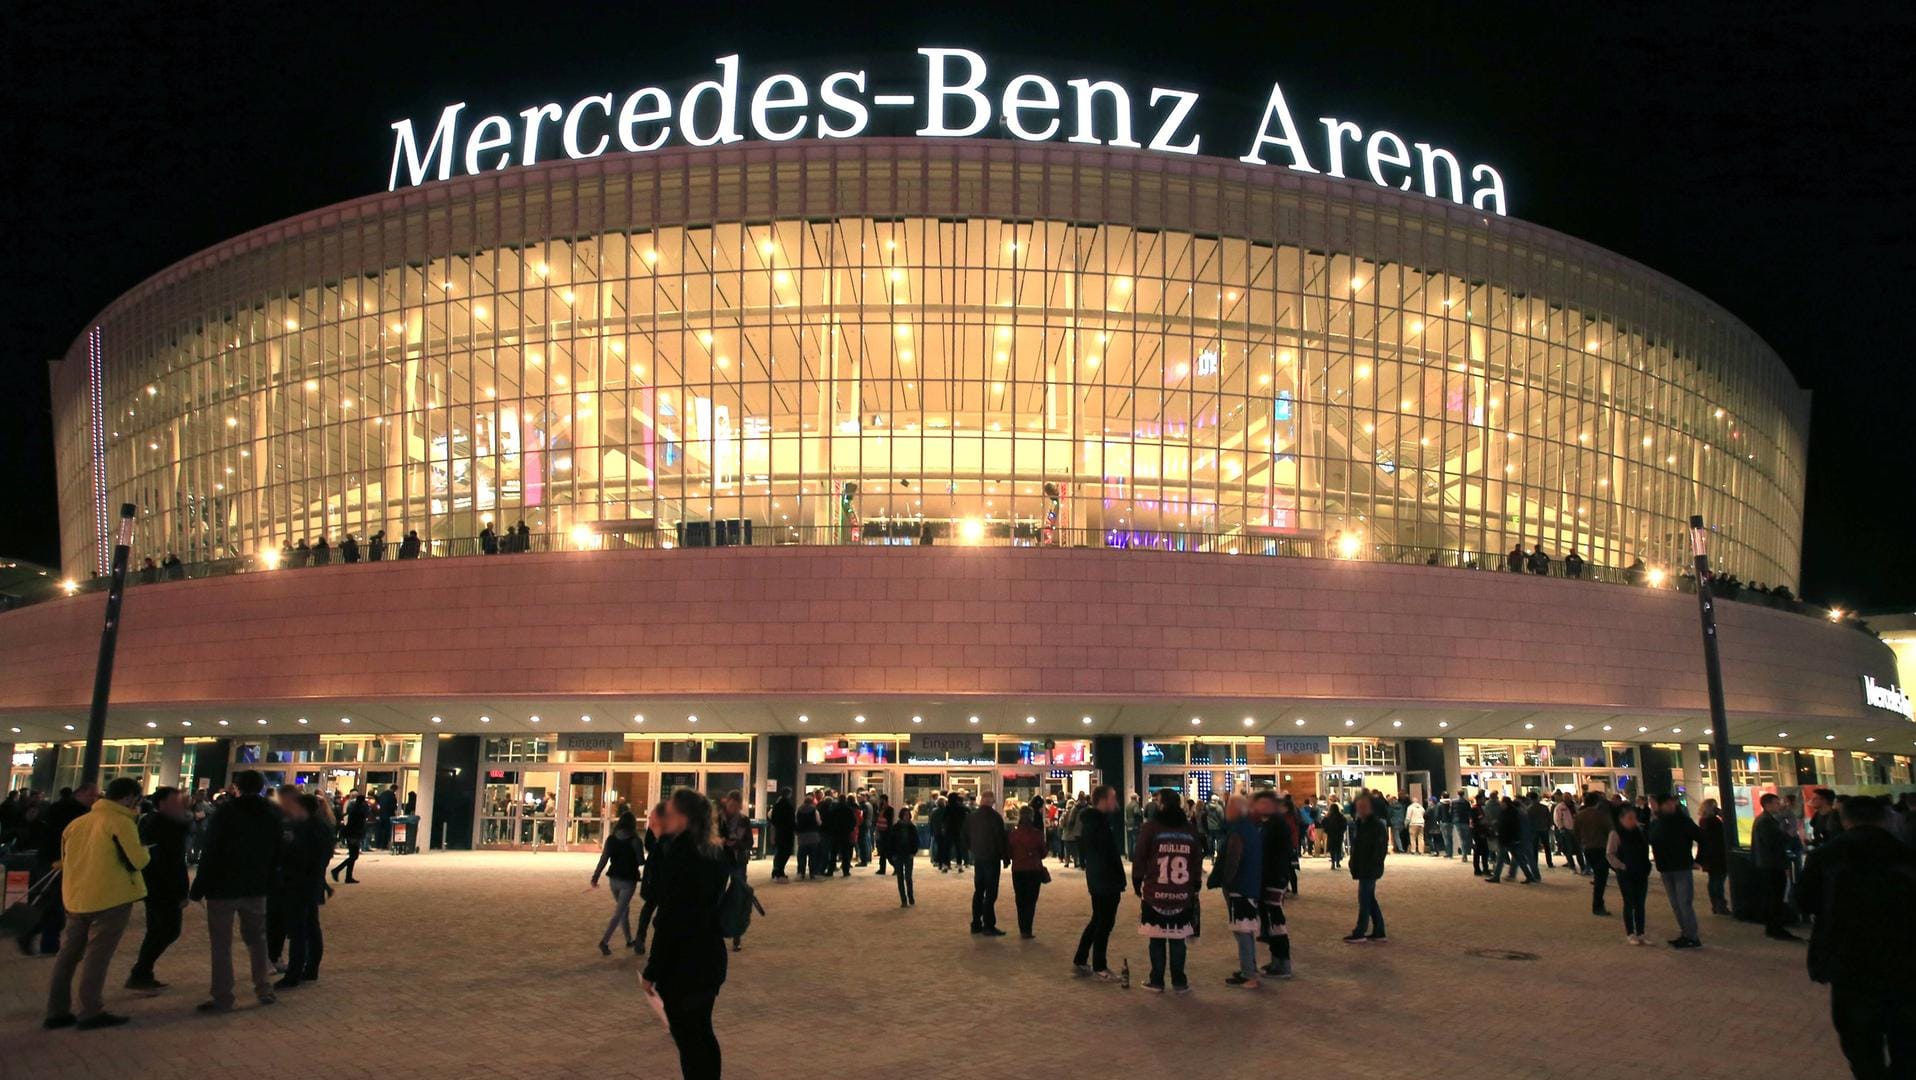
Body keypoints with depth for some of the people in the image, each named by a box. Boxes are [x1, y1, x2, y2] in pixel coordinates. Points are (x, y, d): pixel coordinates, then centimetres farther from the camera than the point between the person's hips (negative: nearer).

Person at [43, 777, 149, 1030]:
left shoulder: (77, 822, 12)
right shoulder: (121, 822, -11)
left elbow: (65, 859, 20)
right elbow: (137, 861, -14)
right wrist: (143, 851, 7)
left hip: (76, 898, 7)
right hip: (111, 898, -7)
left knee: (69, 953, 13)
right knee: (97, 955, -2)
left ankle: (57, 1011, 16)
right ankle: (90, 1012, 0)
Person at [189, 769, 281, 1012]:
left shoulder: (225, 812, -10)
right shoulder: (271, 815, 7)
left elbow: (210, 853, -13)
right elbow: (275, 856, 10)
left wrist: (198, 888, -8)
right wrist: (268, 884, 15)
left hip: (223, 887, -5)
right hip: (256, 887, 5)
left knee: (221, 943, 1)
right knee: (257, 938, 16)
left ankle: (222, 997, 0)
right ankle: (264, 989, 15)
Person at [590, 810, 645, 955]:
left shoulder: (611, 839, -1)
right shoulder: (634, 841, -14)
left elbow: (603, 860, -3)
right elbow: (641, 861, -10)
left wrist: (595, 877, 2)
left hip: (614, 879, 5)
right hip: (628, 880, -5)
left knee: (624, 909, 20)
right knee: (619, 912, -3)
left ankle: (629, 940, 28)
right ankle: (604, 941, -14)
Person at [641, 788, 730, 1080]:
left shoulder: (679, 855, -20)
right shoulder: (714, 853, 5)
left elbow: (669, 920, -20)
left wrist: (652, 971, -14)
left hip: (682, 961, -8)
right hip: (710, 957, 8)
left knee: (687, 1037, 3)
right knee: (702, 1033, 18)